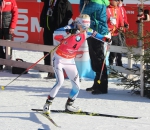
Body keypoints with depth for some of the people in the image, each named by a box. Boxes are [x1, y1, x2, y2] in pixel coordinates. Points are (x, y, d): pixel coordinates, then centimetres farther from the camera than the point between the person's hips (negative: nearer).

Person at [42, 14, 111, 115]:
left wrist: (104, 38, 1)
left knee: (77, 86, 5)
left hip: (70, 61, 6)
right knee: (60, 82, -22)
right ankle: (48, 104, -8)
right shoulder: (70, 28, -23)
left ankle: (69, 105, 28)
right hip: (59, 59, -6)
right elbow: (56, 34, -40)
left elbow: (94, 34, 16)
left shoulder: (86, 32, -6)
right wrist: (69, 31, -55)